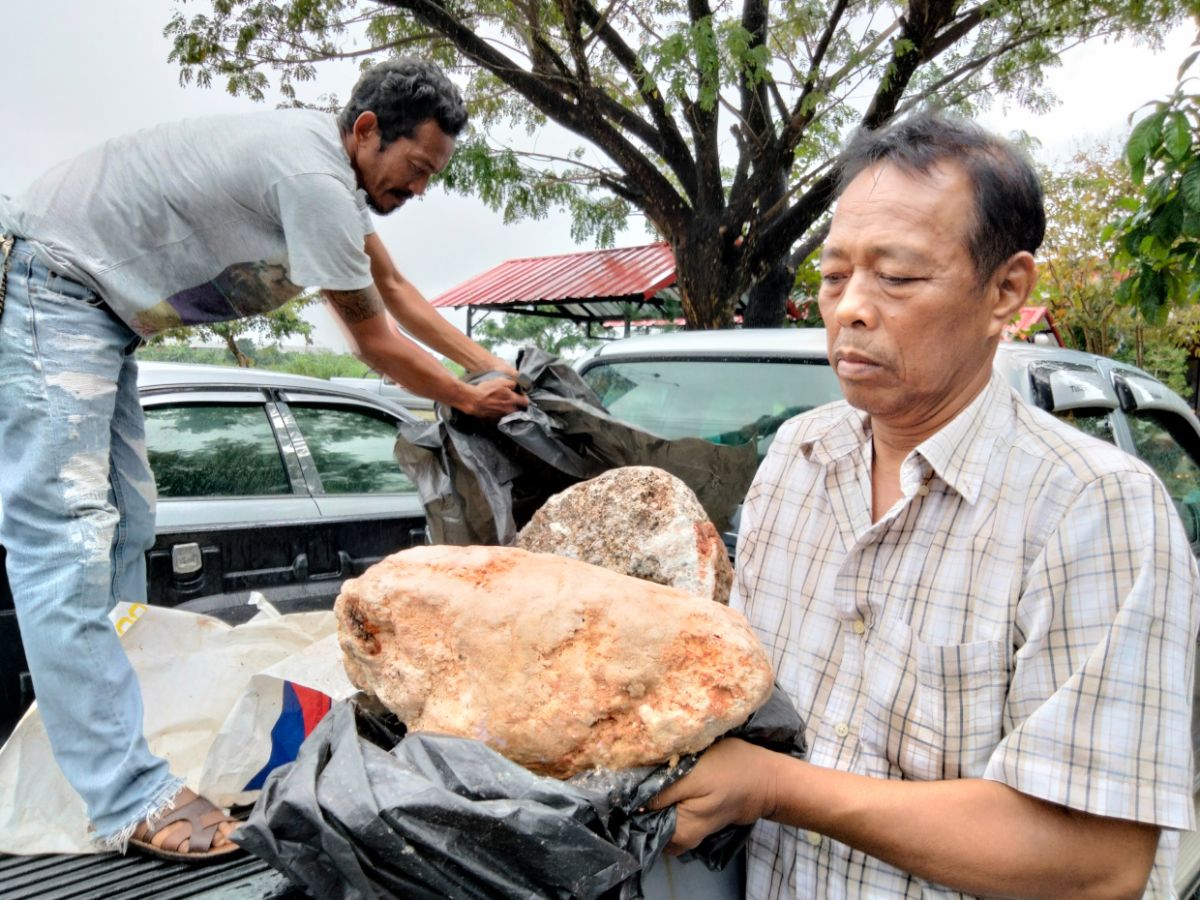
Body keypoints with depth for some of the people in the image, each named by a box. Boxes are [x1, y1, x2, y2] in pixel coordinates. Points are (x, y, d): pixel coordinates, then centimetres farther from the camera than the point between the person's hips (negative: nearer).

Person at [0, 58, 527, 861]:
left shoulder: (337, 164, 7)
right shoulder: (314, 177, -24)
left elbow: (396, 290, 17)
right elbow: (376, 344, -15)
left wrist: (496, 368, 14)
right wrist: (471, 400, -1)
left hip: (103, 306, 11)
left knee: (124, 530, 8)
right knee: (66, 535, -15)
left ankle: (106, 733, 16)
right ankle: (133, 801, -16)